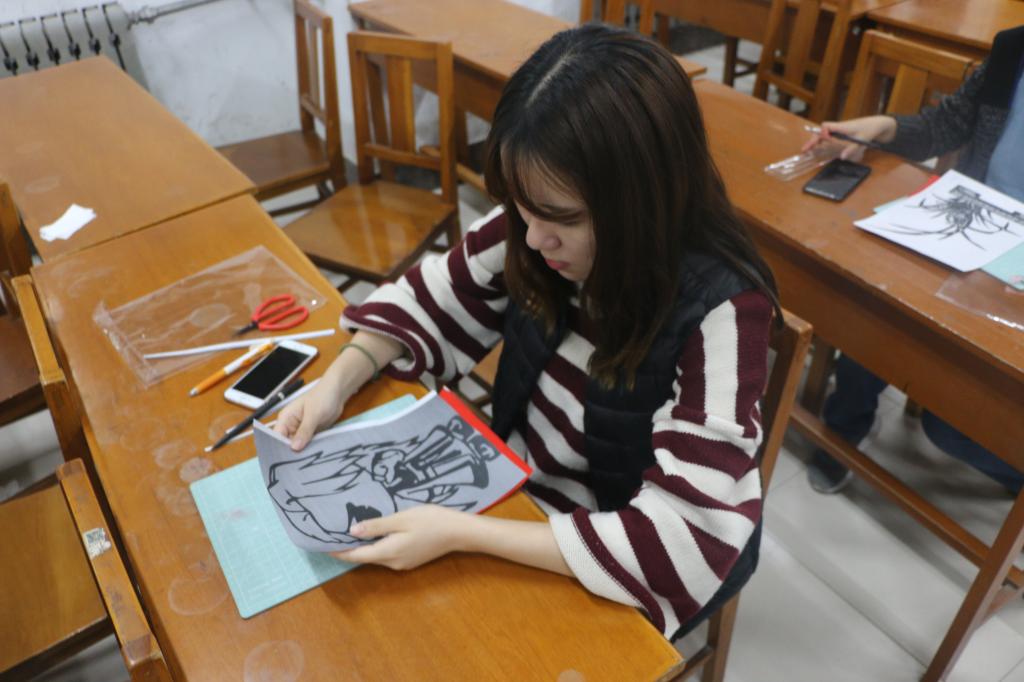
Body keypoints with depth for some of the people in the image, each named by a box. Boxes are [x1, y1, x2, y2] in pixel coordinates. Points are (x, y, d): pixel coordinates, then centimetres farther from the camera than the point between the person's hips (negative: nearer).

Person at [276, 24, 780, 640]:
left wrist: (461, 533, -34)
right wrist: (339, 382, -16)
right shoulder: (539, 227, -16)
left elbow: (681, 543, -32)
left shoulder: (718, 313, -31)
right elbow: (433, 301, 0)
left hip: (617, 563, -4)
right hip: (519, 494, 5)